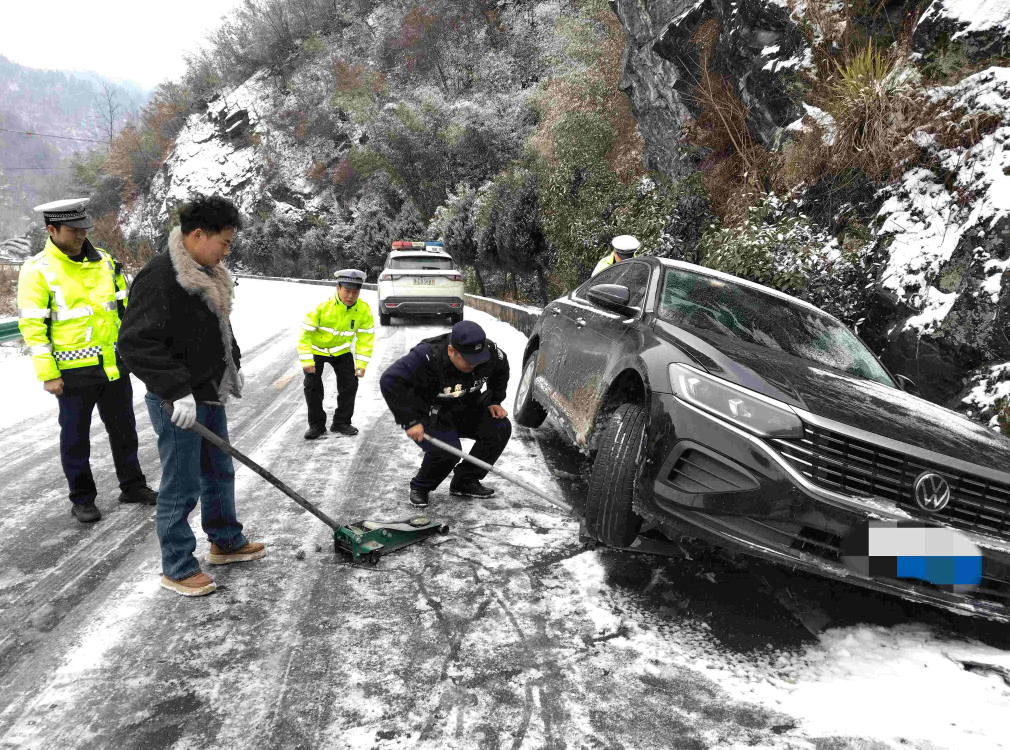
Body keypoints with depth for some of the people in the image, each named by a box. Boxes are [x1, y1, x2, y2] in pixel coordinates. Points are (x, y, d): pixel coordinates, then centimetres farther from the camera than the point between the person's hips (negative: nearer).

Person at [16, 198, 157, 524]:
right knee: (75, 437, 7)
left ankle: (132, 486, 29)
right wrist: (47, 374, -13)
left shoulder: (103, 260, 6)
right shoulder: (37, 270, -9)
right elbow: (32, 325, -11)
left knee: (123, 428, 14)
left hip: (114, 363, 5)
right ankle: (82, 499, 22)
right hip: (73, 372, -5)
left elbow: (124, 308, 14)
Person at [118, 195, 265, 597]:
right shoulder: (159, 277, -21)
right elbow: (135, 342, -26)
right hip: (178, 404, -10)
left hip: (210, 396, 10)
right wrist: (178, 390, -28)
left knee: (220, 473, 21)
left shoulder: (206, 274, 10)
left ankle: (226, 541, 38)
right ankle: (177, 568, 17)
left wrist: (233, 366, 20)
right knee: (182, 486, 2)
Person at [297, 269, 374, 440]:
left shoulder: (363, 310, -21)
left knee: (349, 384, -2)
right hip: (316, 349, -3)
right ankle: (317, 425, 7)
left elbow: (366, 337, -11)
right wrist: (306, 361, -25)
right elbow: (305, 332, -25)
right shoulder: (323, 306, -32)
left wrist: (362, 363, -14)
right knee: (312, 386, -7)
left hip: (342, 351, 3)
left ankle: (342, 422, 14)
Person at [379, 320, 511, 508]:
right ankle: (420, 488, 3)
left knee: (501, 428, -11)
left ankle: (465, 482, 3)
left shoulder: (490, 352, -16)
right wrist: (411, 421, -34)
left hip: (464, 411, 6)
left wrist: (494, 401, 2)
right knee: (446, 449, -30)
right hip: (428, 416, -6)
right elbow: (390, 381, -36)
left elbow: (501, 370, 10)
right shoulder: (427, 357, -34)